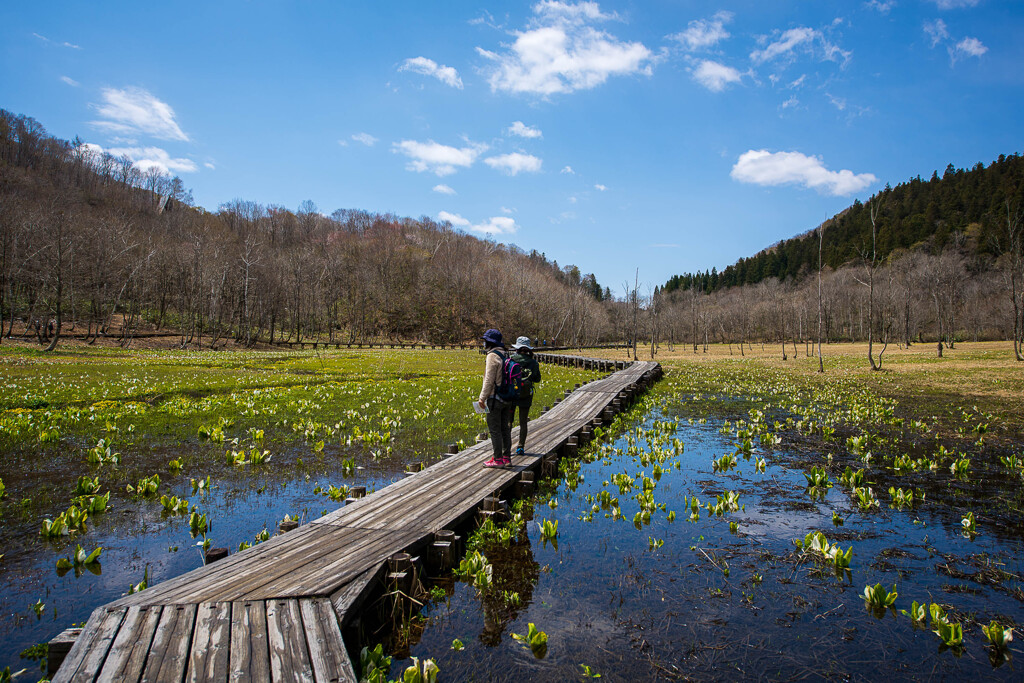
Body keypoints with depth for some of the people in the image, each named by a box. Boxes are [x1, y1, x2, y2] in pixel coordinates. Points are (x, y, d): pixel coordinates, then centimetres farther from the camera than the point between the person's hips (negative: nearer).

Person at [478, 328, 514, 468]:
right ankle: (507, 457, 16)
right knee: (505, 428, 12)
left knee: (494, 429, -3)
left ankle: (498, 459, -2)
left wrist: (482, 397, -13)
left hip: (495, 398, -9)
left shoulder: (492, 356, -14)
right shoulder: (505, 355, 12)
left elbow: (489, 379, -18)